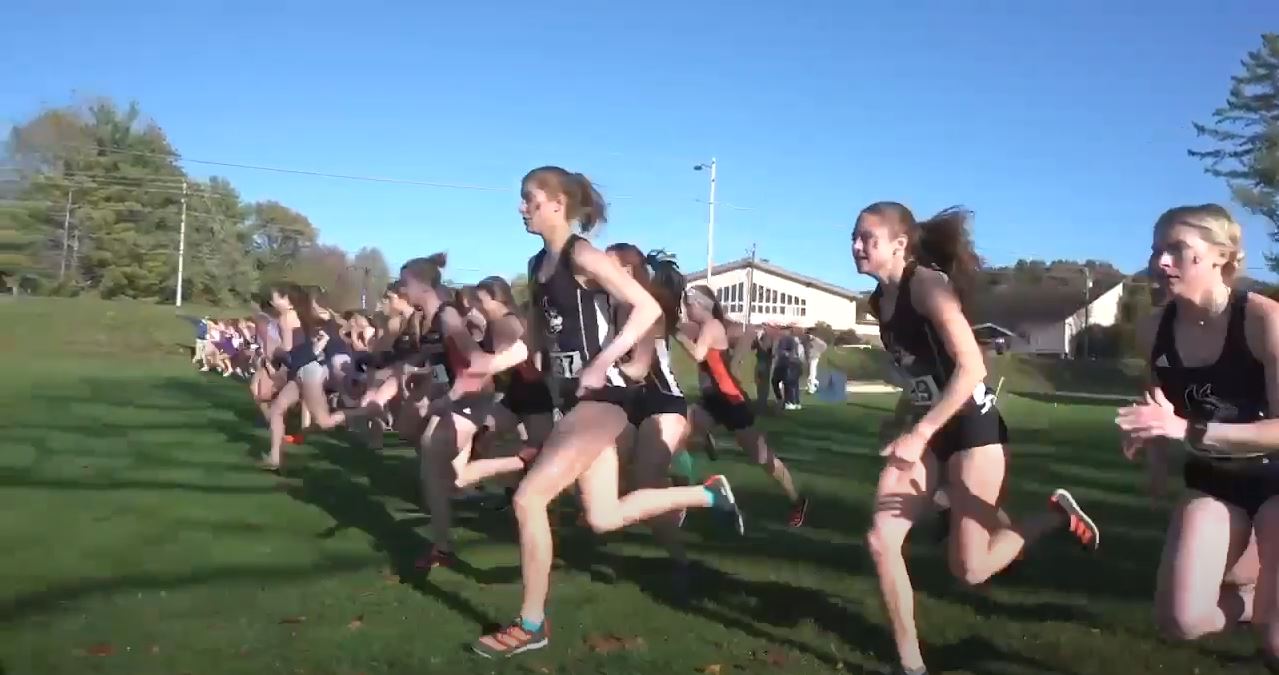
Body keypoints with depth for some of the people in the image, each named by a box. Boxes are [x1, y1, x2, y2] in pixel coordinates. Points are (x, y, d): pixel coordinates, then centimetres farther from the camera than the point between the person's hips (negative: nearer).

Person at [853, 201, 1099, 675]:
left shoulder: (928, 284, -19)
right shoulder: (879, 299, 5)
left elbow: (972, 368, -27)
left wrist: (920, 434, -29)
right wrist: (911, 430, 16)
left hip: (972, 427, -7)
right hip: (925, 428, 8)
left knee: (969, 570, -3)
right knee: (880, 542, -4)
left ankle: (1057, 515, 21)